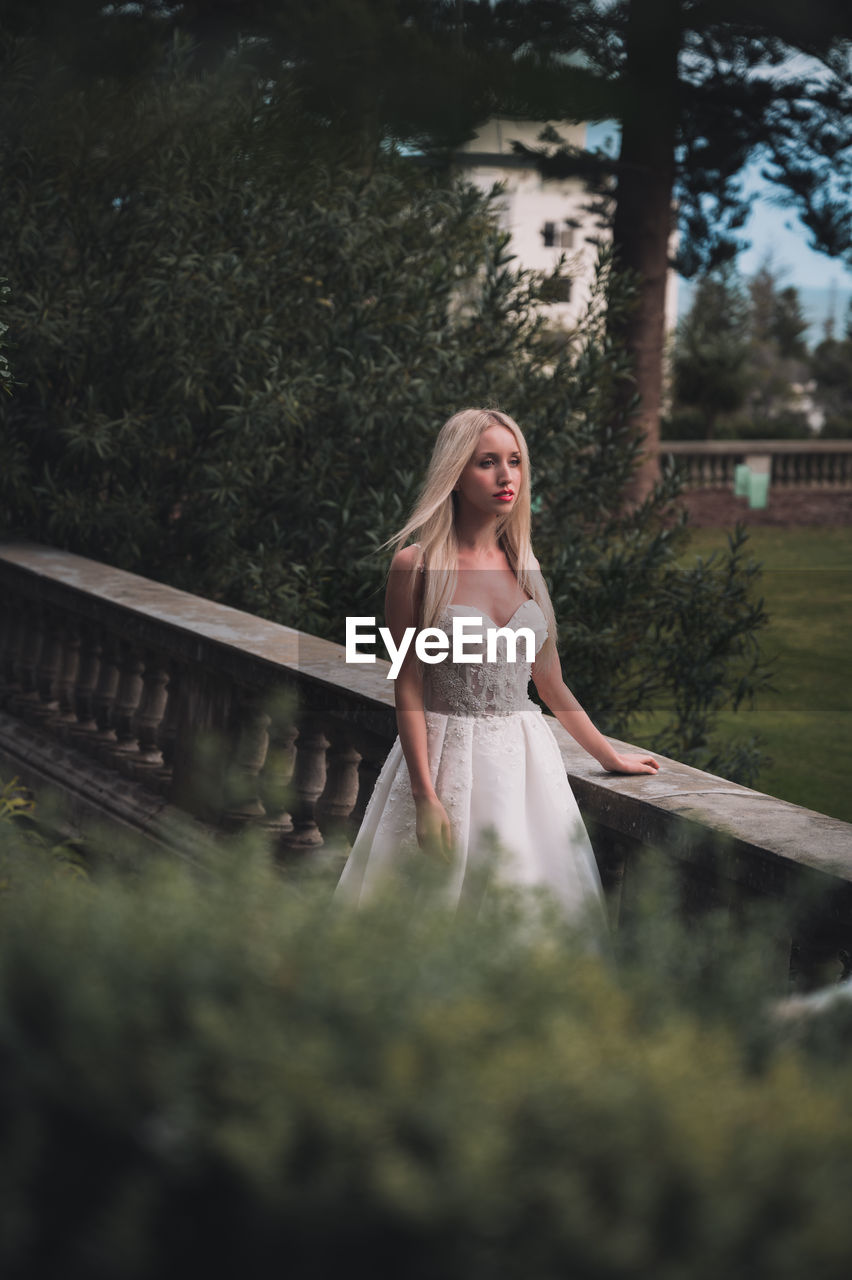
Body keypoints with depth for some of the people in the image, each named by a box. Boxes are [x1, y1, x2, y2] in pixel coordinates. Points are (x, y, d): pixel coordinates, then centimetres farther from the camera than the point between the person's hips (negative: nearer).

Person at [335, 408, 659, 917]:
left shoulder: (524, 565, 9)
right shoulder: (417, 565, -6)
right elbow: (408, 688, -8)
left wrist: (611, 756, 24)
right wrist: (426, 797, -14)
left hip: (525, 760, 5)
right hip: (446, 758, -5)